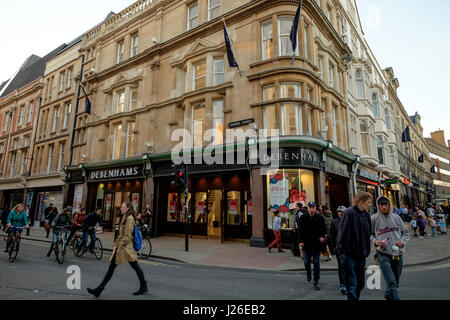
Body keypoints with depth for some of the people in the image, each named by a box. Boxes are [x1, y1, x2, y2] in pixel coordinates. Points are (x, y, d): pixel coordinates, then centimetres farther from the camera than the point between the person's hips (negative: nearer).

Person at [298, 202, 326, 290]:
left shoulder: (320, 217, -1)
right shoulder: (303, 218, 0)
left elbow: (324, 229, 1)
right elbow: (301, 230, -1)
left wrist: (322, 236, -17)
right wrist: (301, 241, -10)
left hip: (317, 244, -1)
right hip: (307, 243, 1)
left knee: (316, 262, 3)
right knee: (307, 261, 9)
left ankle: (316, 282, 12)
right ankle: (308, 273, 39)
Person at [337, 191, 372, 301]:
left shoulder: (367, 215, 8)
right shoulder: (349, 213, -16)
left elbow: (368, 233, 15)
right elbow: (343, 233, -17)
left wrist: (366, 250, 10)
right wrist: (346, 250, -16)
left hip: (361, 255, 8)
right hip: (349, 255, -8)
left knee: (361, 283, 18)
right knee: (352, 284, -5)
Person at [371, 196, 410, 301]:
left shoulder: (396, 217, 7)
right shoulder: (374, 218, -2)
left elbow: (406, 232, 13)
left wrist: (402, 241, -6)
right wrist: (375, 241, -12)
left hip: (398, 253, 4)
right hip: (383, 254, -4)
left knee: (396, 282, 17)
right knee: (391, 281, -16)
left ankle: (388, 296, 39)